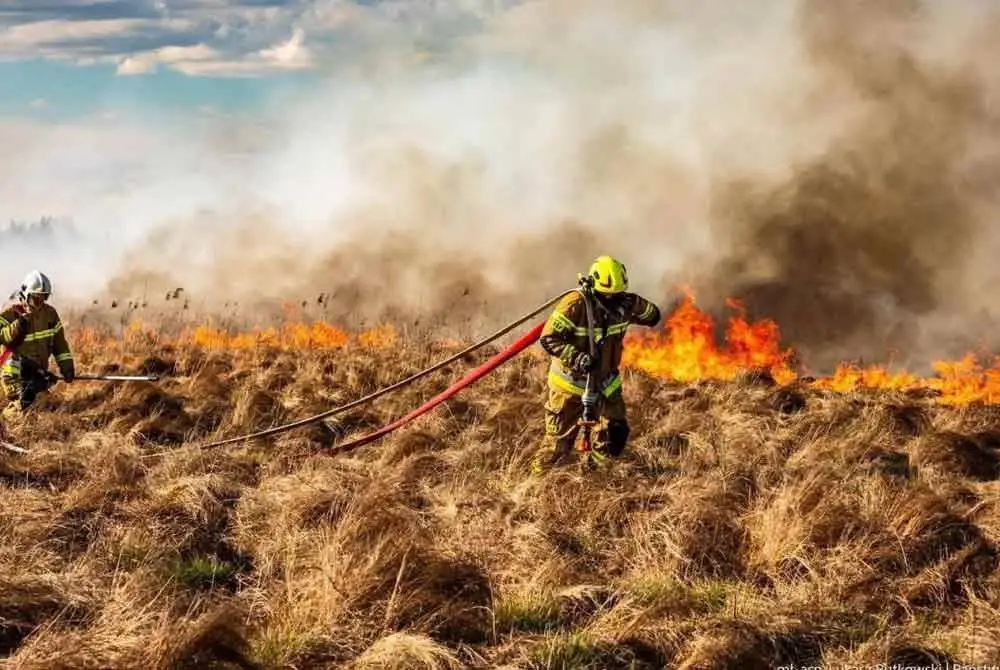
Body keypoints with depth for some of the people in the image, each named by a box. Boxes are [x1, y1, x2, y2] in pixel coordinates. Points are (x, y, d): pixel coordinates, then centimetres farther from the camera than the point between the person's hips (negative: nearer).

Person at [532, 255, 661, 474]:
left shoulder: (620, 303, -7)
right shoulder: (575, 304, -25)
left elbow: (654, 317, 3)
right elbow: (548, 339, -27)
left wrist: (637, 305, -19)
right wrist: (576, 357, -40)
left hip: (605, 382, 5)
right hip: (571, 382, -5)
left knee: (615, 434, 3)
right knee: (559, 440, 3)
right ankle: (537, 475, 25)